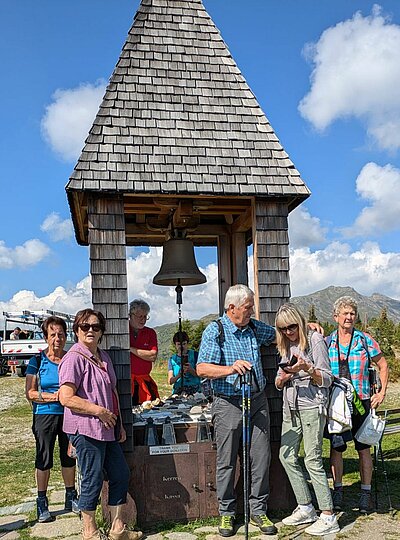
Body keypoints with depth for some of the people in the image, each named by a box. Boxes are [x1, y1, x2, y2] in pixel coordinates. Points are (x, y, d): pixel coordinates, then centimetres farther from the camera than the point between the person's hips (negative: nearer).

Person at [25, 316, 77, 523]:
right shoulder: (37, 361, -5)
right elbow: (30, 393, -8)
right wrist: (54, 396, -19)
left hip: (69, 415, 2)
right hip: (45, 415, -2)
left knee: (69, 457, 13)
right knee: (44, 459, 7)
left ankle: (71, 497, 29)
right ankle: (42, 503, 22)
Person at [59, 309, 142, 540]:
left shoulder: (103, 357, 12)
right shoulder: (74, 358, -14)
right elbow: (66, 398, -20)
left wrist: (119, 424, 16)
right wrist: (100, 411, -19)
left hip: (107, 428, 9)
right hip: (86, 429, -9)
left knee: (121, 475, 13)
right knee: (93, 481, 3)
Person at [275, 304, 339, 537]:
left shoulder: (315, 339, -6)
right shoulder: (285, 346, 13)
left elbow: (327, 379, -7)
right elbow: (278, 384, 16)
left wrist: (307, 368, -24)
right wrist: (284, 377, -7)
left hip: (312, 405, -7)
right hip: (291, 407, 7)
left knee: (313, 460, -8)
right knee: (287, 456, 7)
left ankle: (328, 517, 2)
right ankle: (306, 509, 20)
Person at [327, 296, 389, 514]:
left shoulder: (365, 340, 0)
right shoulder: (327, 342, 4)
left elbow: (383, 366, 8)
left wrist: (382, 392, 2)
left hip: (361, 401, -1)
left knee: (363, 448, 5)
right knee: (335, 447, 5)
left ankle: (366, 493, 17)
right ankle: (338, 490, 18)